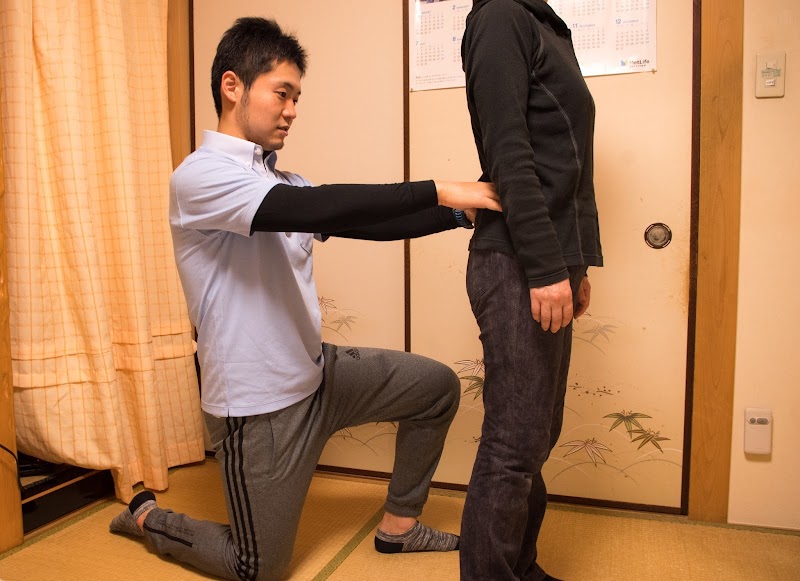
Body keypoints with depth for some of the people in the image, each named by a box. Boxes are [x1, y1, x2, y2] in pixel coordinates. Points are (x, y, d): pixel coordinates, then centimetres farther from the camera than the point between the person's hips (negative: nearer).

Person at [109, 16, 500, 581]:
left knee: (437, 386, 7)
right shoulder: (200, 175, -18)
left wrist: (464, 211, -9)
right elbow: (318, 208, -33)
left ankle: (398, 526, 23)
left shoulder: (280, 183, 8)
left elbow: (366, 223, -1)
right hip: (259, 402, -7)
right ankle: (147, 516, 33)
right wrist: (440, 190, -31)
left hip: (315, 370, 8)